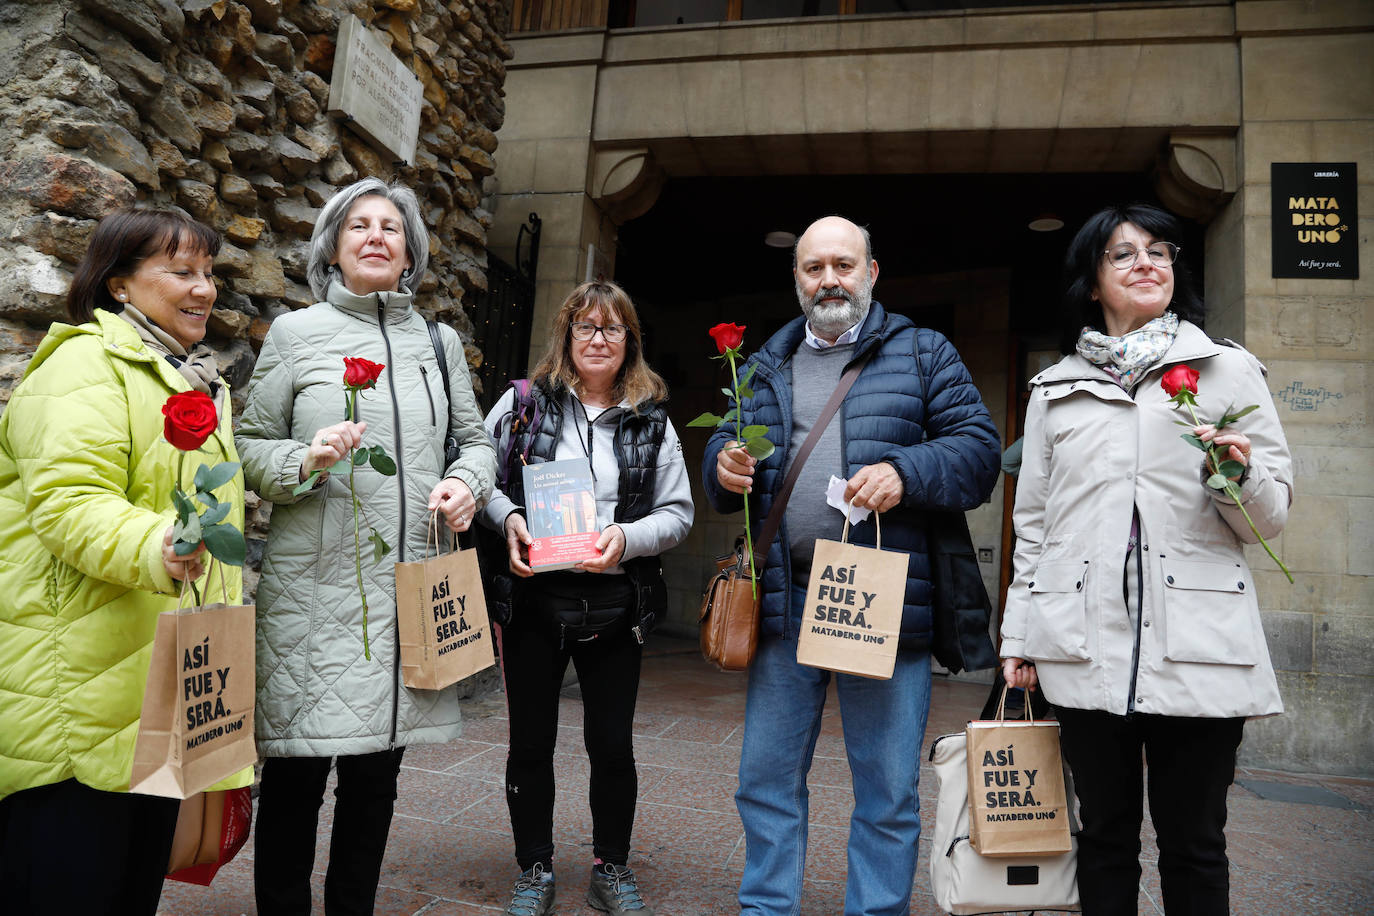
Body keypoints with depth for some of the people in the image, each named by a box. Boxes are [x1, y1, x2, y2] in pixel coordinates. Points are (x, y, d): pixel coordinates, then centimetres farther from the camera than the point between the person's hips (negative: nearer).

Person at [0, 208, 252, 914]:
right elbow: (69, 501, -24)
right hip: (80, 690, -8)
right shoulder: (87, 365, -10)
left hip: (162, 689, 8)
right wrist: (155, 547, -41)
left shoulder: (197, 381, 19)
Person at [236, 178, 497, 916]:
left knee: (379, 764, 12)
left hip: (411, 584, 3)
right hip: (315, 584, -3)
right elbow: (249, 447, 4)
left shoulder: (439, 342, 13)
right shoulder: (296, 332, 4)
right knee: (299, 767, 2)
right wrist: (306, 459, -16)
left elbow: (475, 439, 17)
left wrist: (469, 481, -3)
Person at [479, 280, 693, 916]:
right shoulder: (524, 402, 4)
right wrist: (508, 519, -12)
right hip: (532, 595, 0)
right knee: (531, 741, 10)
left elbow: (678, 513, 4)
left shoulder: (652, 421, 6)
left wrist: (626, 538, -14)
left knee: (612, 744, 8)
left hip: (614, 602, 1)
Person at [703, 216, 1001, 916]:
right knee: (766, 780, 12)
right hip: (783, 601, 3)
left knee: (888, 794, 8)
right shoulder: (764, 368, 17)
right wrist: (725, 465, -4)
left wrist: (905, 472, -18)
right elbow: (724, 452, 19)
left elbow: (978, 449, 0)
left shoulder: (924, 354, 8)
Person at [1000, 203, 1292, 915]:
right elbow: (1032, 522, 13)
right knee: (1105, 834, 11)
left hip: (1197, 646, -1)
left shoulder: (1229, 370, 8)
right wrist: (1017, 635, 10)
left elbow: (1271, 516, 7)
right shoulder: (1055, 388, 12)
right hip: (1086, 645, 1)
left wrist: (1241, 472, -15)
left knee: (1194, 844, 8)